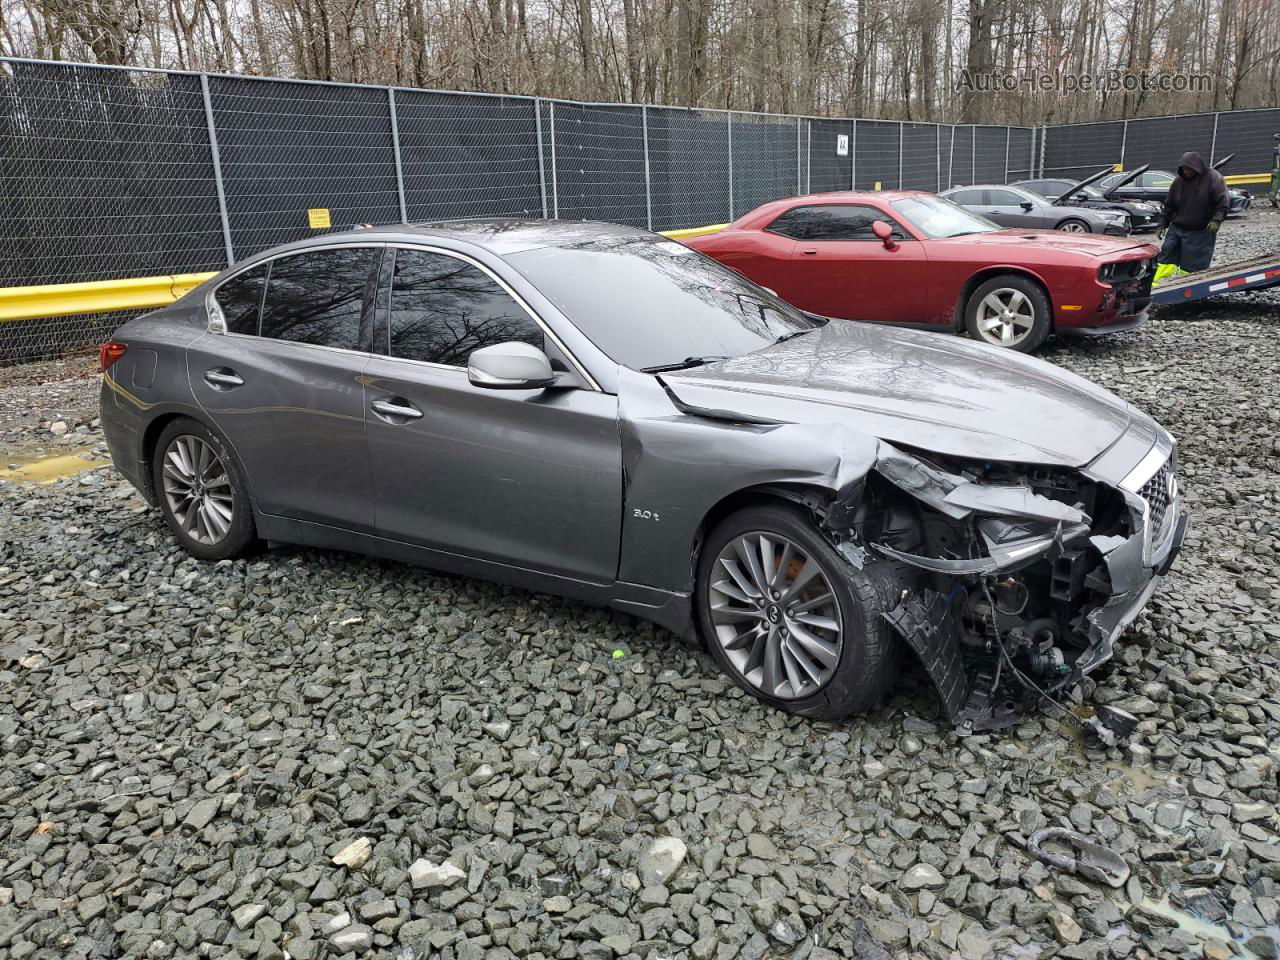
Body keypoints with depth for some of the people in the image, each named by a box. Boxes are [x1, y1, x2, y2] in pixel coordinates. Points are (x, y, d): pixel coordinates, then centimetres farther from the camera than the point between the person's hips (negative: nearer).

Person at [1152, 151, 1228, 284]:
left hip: (1200, 233, -4)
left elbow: (1223, 203, -13)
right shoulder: (1179, 180, 4)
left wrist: (1216, 220, -27)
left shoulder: (1214, 178, -9)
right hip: (1176, 228, 5)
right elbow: (1169, 205, 12)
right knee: (1166, 258, 0)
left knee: (1192, 266, -3)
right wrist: (1163, 225, 9)